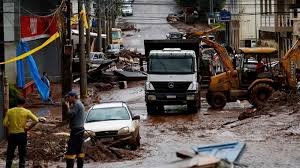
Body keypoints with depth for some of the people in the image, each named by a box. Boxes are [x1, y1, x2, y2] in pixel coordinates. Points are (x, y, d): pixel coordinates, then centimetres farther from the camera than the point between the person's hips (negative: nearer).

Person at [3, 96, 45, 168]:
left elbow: (5, 124, -6)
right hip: (22, 135, -1)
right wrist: (28, 128, -1)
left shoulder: (10, 111, -1)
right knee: (22, 155, 8)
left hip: (12, 135, 1)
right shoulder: (27, 112, -4)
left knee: (10, 155, 14)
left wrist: (10, 126, 11)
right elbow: (36, 121, -11)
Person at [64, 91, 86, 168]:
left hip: (76, 130, -10)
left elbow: (70, 115, -21)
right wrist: (70, 106, 10)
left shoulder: (76, 104, -13)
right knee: (79, 149, 11)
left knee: (71, 148, -12)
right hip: (80, 129, 10)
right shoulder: (80, 104, 18)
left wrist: (68, 106, -8)